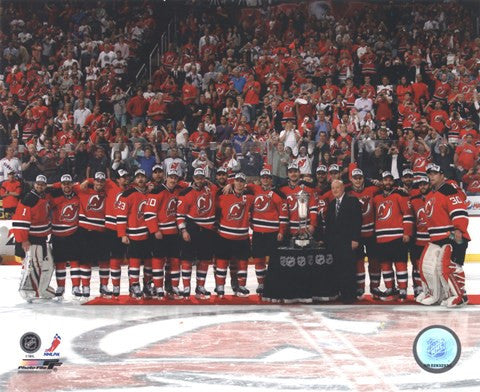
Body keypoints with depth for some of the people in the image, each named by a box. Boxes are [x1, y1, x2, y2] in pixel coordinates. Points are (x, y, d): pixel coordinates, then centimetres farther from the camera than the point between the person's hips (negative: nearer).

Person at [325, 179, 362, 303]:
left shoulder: (352, 201, -1)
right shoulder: (332, 204, 18)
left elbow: (357, 220, -8)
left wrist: (355, 239, -14)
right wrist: (327, 239, 9)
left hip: (348, 242, -6)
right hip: (335, 242, 6)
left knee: (348, 269, -7)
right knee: (338, 269, 3)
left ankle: (350, 295, -3)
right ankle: (342, 293, 8)